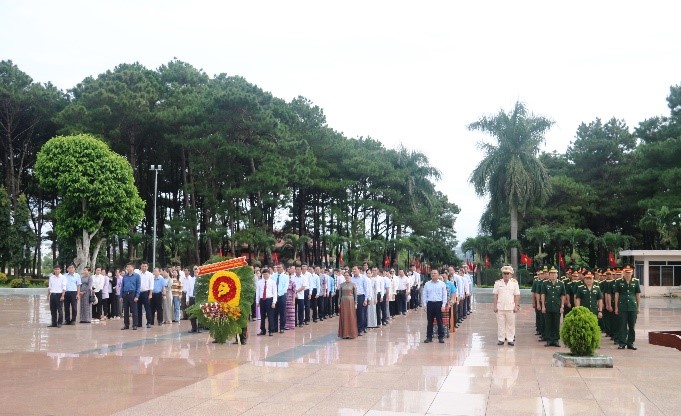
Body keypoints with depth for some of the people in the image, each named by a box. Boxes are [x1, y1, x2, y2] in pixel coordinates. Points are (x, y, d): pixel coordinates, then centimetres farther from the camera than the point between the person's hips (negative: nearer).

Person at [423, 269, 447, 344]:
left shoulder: (442, 284, 3)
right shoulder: (427, 284, 7)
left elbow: (444, 295, 2)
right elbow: (425, 295, 9)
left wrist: (443, 305, -5)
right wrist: (425, 305, 3)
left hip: (438, 303, -1)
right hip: (430, 303, 2)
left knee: (439, 321, 2)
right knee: (430, 321, 6)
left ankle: (441, 337, 10)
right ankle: (429, 337, 13)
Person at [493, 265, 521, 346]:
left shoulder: (514, 283, 3)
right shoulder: (498, 283, 5)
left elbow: (517, 296, 4)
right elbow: (495, 295, 5)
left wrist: (516, 306, -2)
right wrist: (495, 306, 1)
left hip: (510, 307, 0)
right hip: (500, 307, 0)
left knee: (510, 324, 3)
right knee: (500, 324, 3)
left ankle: (510, 339, 11)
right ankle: (501, 339, 11)